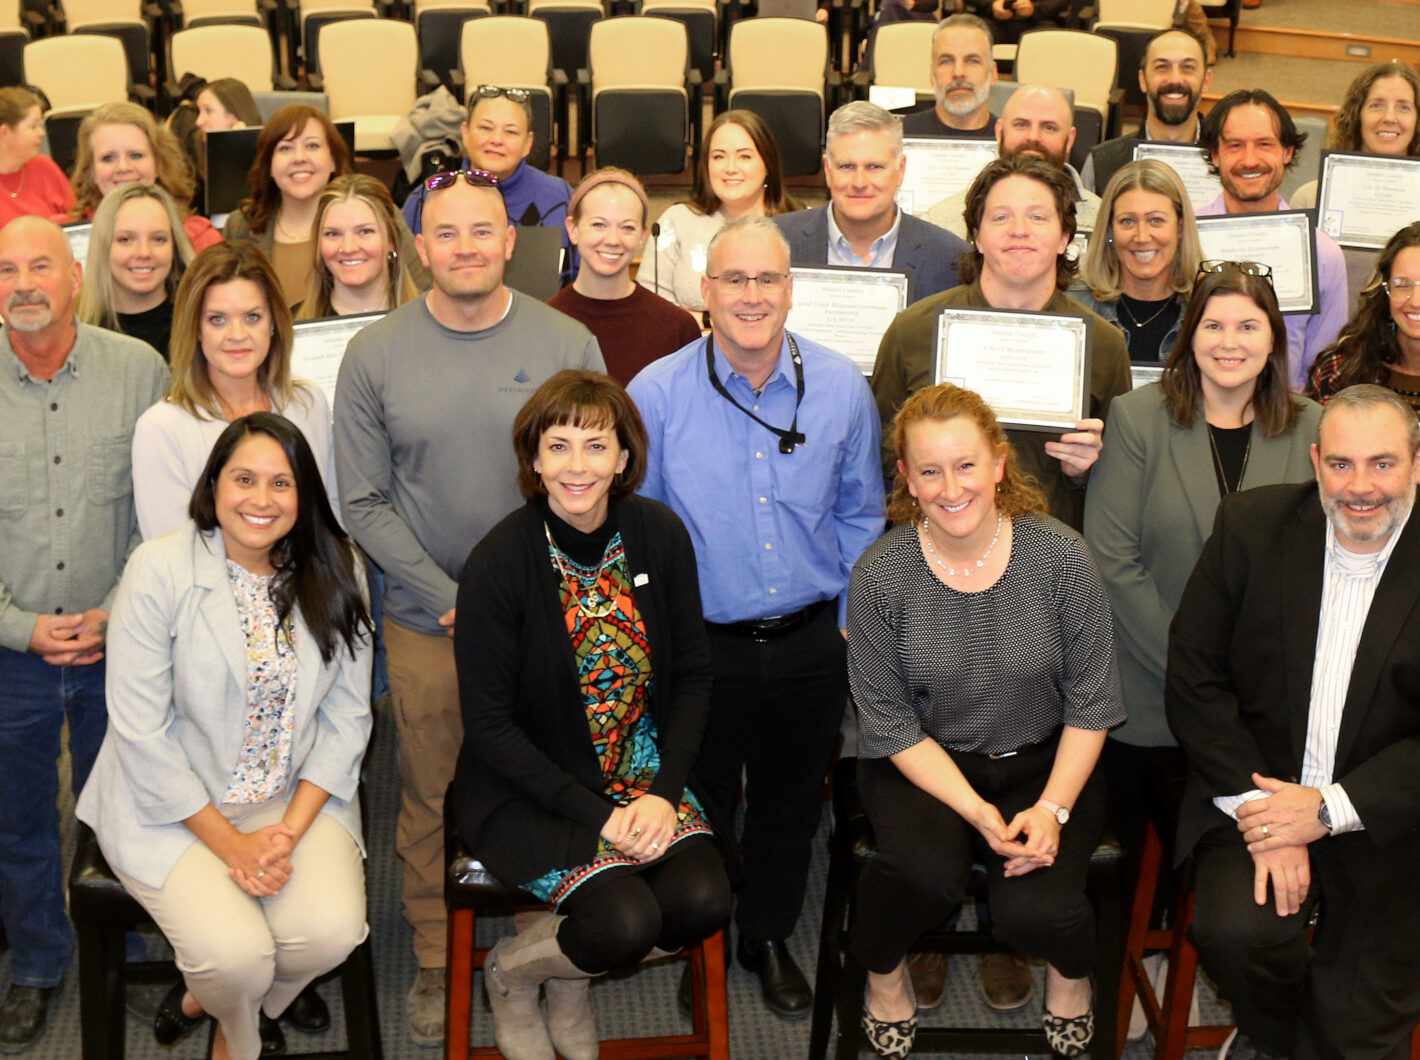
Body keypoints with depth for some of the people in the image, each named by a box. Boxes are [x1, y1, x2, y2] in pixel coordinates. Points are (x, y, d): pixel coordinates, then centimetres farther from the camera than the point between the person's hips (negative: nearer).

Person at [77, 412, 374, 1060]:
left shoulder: (335, 572, -1)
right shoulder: (160, 569, -12)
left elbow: (347, 715, 0)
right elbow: (140, 728, -13)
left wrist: (290, 830, -12)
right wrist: (228, 842, -16)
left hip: (300, 799, 3)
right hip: (176, 804, -3)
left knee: (332, 930, -22)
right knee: (236, 952, -24)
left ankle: (203, 999, 12)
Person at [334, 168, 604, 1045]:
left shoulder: (568, 345, -4)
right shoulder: (375, 354, -3)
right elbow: (365, 503, -2)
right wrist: (453, 600, -10)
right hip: (427, 621, 0)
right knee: (432, 799, 11)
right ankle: (437, 966, 29)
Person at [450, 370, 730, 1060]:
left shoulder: (660, 535, -4)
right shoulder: (498, 563, -17)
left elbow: (691, 680, 3)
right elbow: (489, 726, -13)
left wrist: (664, 792, -11)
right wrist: (596, 815, -19)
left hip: (639, 766, 5)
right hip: (527, 785, -4)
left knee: (702, 901, -20)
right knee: (624, 920, -25)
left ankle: (571, 981, 11)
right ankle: (510, 975, 9)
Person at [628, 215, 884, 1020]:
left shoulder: (843, 388, -5)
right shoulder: (657, 394, -12)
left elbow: (859, 515, 7)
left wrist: (852, 618, 5)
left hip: (811, 644, 2)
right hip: (702, 645, -2)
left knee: (791, 809, 19)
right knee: (704, 811, 16)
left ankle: (770, 940, 43)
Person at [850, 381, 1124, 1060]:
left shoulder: (1060, 558, -11)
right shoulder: (881, 576, -12)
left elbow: (1091, 702, -4)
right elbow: (891, 724, -8)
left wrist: (1052, 809, -15)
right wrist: (976, 811, -18)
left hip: (1045, 764, 1)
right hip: (921, 767, 0)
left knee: (1034, 910, -24)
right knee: (926, 869, -31)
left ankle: (1071, 971, 16)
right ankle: (882, 971, 4)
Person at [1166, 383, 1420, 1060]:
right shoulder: (1251, 527, -2)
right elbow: (1194, 679, -3)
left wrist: (1329, 809, -17)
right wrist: (1259, 809, -13)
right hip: (1258, 794, 1)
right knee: (1235, 927, -25)